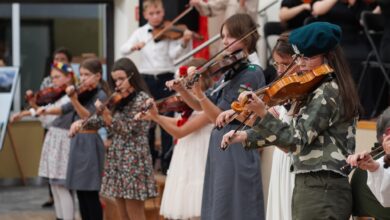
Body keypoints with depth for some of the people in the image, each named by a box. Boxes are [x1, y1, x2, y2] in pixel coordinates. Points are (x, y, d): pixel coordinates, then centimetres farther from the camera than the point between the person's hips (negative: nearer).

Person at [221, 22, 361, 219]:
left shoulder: (328, 92, -12)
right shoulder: (323, 90, 18)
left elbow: (297, 140, -18)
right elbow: (296, 134, 20)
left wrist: (263, 113, -26)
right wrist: (246, 136, 15)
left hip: (320, 190, -10)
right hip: (318, 187, 10)